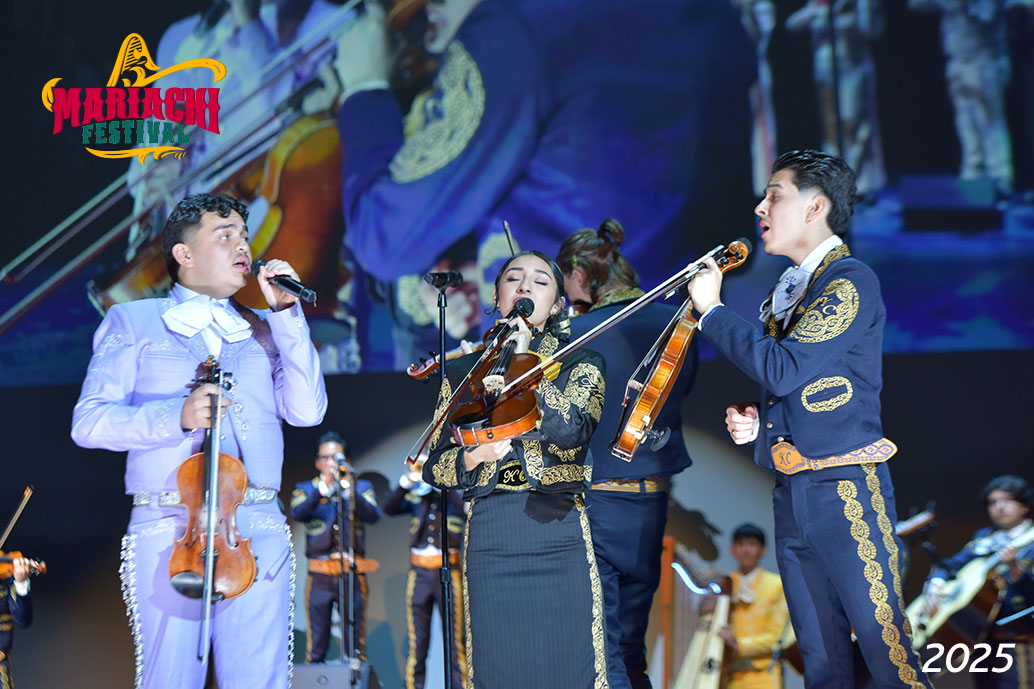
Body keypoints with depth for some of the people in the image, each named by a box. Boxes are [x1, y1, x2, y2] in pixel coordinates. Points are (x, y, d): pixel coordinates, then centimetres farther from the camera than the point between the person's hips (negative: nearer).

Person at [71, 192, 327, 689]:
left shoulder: (263, 329, 19)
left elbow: (306, 411, 6)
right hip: (167, 531, -2)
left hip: (257, 531, 2)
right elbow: (89, 422, 1)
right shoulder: (132, 323, 12)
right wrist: (177, 416, -16)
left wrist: (286, 312, 3)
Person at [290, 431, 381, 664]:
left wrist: (348, 490, -22)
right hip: (320, 576, 0)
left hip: (353, 575, 0)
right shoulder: (305, 489, 12)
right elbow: (297, 513, -10)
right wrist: (322, 489, -24)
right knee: (316, 646, -1)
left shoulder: (361, 487, 13)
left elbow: (373, 516, -6)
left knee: (356, 642, -1)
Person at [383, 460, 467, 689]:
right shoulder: (415, 497, 11)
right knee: (417, 642, 5)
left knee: (455, 641, -6)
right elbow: (389, 508, -3)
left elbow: (467, 512, -15)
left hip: (448, 573, -3)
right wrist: (407, 481, -13)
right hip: (419, 573, 3)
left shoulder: (455, 496, 5)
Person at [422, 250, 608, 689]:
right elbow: (434, 467, 12)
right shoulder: (464, 372, 14)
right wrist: (473, 457, -8)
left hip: (559, 537, -1)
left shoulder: (580, 365, 9)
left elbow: (571, 429, -12)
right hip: (490, 540, 1)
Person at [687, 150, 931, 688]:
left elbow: (786, 369, -19)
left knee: (883, 644, -9)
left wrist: (712, 310, -10)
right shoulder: (783, 295, 19)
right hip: (791, 495, 8)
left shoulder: (851, 281, -7)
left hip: (845, 489, -8)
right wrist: (756, 421, 9)